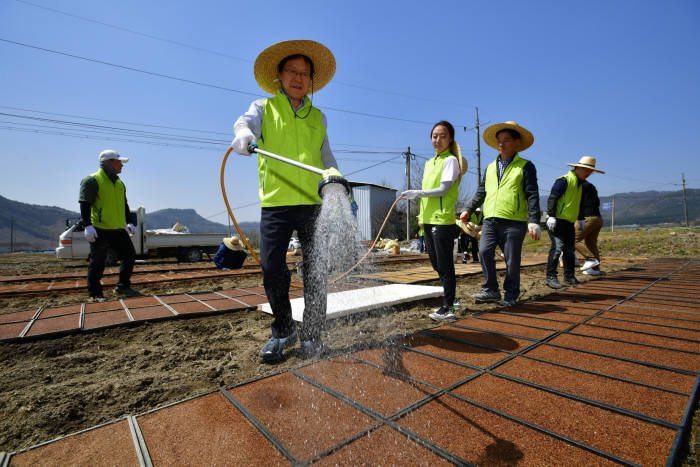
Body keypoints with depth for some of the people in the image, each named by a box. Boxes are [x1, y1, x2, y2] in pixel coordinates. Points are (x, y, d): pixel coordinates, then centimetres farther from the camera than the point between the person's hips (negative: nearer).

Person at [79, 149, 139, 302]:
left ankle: (122, 287, 18)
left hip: (118, 229, 7)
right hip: (100, 230, -7)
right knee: (97, 263, 0)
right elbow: (84, 205, -12)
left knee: (130, 255, 7)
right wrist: (87, 225, -20)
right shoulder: (92, 181, -6)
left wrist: (130, 222, 18)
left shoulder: (119, 183, 17)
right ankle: (95, 294, 12)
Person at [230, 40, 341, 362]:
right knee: (272, 269, -3)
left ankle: (311, 335, 17)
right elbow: (245, 122, -7)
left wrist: (333, 175, 1)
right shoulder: (264, 108, 15)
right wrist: (244, 136, -30)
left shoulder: (318, 117, 22)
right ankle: (283, 331, 20)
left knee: (316, 271, 1)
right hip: (275, 204, -1)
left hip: (314, 204, 2)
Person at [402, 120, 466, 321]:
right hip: (428, 220, 9)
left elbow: (443, 190, -14)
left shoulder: (451, 160, -4)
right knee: (436, 264, 15)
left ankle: (447, 308, 6)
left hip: (443, 219, -8)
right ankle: (450, 300, 30)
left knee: (445, 265, -4)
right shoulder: (429, 162, 19)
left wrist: (417, 193, -15)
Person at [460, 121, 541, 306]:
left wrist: (534, 221, -11)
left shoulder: (525, 166, 4)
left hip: (514, 221, -4)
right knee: (484, 252, -12)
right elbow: (481, 192, 25)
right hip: (490, 220, 4)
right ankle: (491, 290, 1)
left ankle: (511, 294, 18)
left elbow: (532, 195, -3)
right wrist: (468, 210, 18)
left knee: (512, 260, 1)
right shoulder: (490, 168, 19)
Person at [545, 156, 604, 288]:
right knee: (557, 247, -14)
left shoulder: (580, 184, 20)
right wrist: (551, 216, -24)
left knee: (570, 250, 12)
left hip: (569, 223, 10)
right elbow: (552, 198, -18)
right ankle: (550, 276, -9)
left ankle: (569, 276, 22)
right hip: (557, 221, -9)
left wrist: (580, 219, 29)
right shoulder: (564, 180, -10)